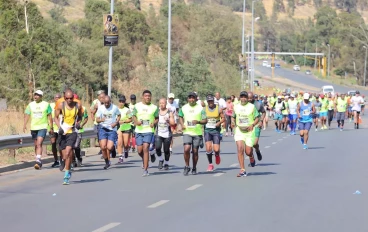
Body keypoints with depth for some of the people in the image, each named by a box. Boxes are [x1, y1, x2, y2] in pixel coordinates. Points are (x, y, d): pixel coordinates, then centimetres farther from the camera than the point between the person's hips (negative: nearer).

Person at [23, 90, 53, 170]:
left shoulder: (46, 104, 1)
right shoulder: (31, 105, 8)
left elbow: (50, 117, 6)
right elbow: (27, 115, 4)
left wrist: (51, 128, 5)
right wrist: (24, 125, -11)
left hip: (43, 127, -4)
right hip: (33, 127, 4)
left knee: (39, 144, -19)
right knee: (36, 145, 11)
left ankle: (38, 161, -25)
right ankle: (39, 161, 23)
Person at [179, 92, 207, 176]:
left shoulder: (200, 108, -1)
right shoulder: (184, 108, 6)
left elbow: (205, 121, 0)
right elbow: (181, 117, 23)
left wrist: (198, 121, -20)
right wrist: (182, 124, 3)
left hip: (197, 133, -1)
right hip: (187, 132, 1)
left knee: (195, 151, 4)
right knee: (186, 149, -16)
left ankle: (194, 168, 21)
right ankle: (187, 166, 2)